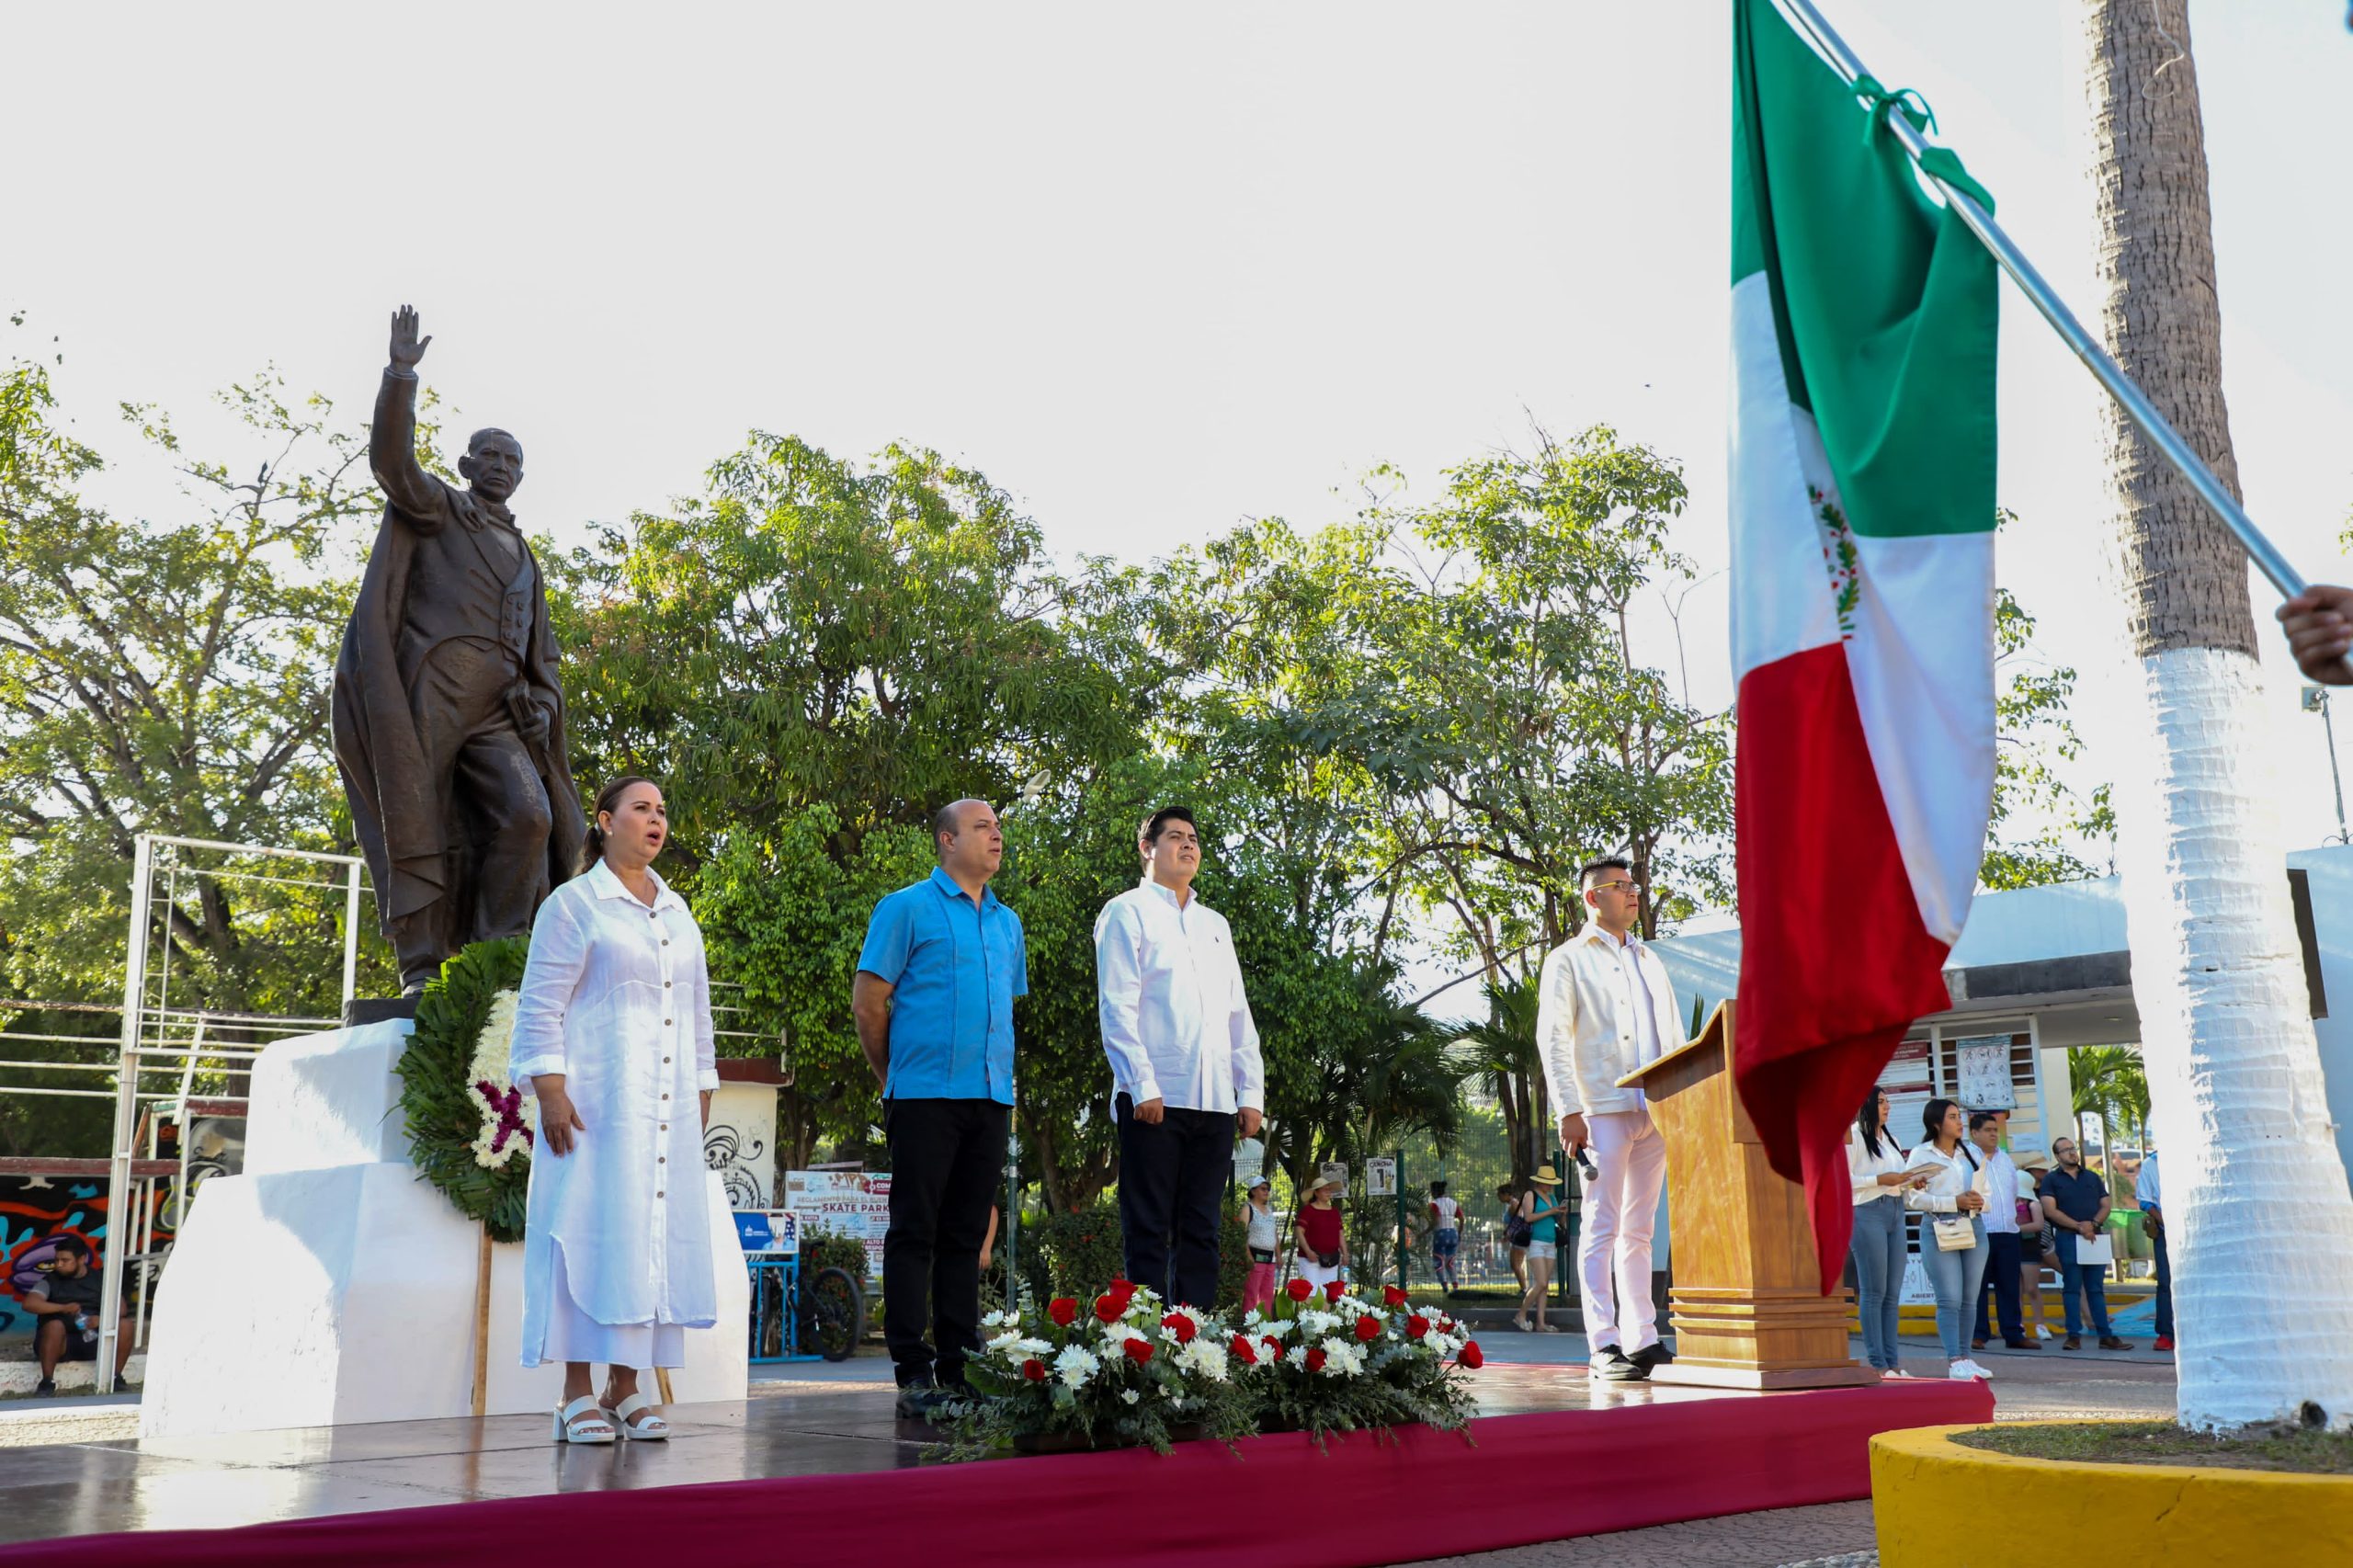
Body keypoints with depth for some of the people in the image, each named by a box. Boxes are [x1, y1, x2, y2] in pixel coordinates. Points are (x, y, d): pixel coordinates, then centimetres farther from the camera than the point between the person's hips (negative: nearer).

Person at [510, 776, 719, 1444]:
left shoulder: (677, 911, 18)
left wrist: (701, 1093, 16)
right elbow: (540, 1006, -4)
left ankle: (625, 1389, 10)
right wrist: (549, 1089, -14)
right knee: (592, 1231, -7)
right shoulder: (573, 904, 1)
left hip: (667, 1111, 6)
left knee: (654, 1232, 4)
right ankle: (576, 1394, -2)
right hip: (597, 1105, -6)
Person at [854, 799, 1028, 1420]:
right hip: (926, 1095, -6)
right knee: (915, 1233, -3)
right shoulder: (908, 908, -1)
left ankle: (961, 1368, 15)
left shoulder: (1008, 922, 17)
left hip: (991, 1098, 6)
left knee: (966, 1235, 9)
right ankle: (913, 1373, 1)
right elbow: (868, 1002, -2)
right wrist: (894, 1078, 4)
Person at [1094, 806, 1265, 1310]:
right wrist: (1142, 1086, -14)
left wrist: (1252, 1091, 10)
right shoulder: (1128, 913, 5)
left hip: (1215, 1099, 6)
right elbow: (1117, 1007, -5)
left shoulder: (1215, 924, 23)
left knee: (1200, 1231, 6)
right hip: (1155, 1097, -6)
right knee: (1150, 1231, -4)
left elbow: (1238, 1015, 20)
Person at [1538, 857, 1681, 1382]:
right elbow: (1552, 1039, -4)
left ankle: (1642, 1339, 12)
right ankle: (1605, 1346, -7)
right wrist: (1570, 1111, -13)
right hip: (1602, 1111, -6)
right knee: (1603, 1229, -6)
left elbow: (1675, 1037, 22)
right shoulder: (1568, 960, 4)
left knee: (1638, 1230, 9)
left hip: (1656, 1112, 6)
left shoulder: (1650, 961, 22)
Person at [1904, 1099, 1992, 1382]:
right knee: (1949, 1300, -9)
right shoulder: (1921, 1155, 1)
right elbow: (1912, 1197, -8)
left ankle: (1965, 1357, 11)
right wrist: (1954, 1202, -13)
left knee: (1970, 1299, 5)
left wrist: (1979, 1201, -4)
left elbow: (1985, 1191, 20)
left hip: (1973, 1226, 5)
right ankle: (1954, 1361, -10)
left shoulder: (1969, 1153, 17)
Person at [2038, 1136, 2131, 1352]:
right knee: (2072, 1288, -4)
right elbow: (2050, 1210, -5)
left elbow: (2105, 1206, 11)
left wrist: (2093, 1224, -9)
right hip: (2068, 1237, -3)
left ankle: (2106, 1335, 5)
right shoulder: (2051, 1179, 5)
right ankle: (2074, 1336, -3)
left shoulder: (2093, 1177, 18)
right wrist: (2079, 1227, -13)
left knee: (2096, 1289, 5)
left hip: (2094, 1237, 3)